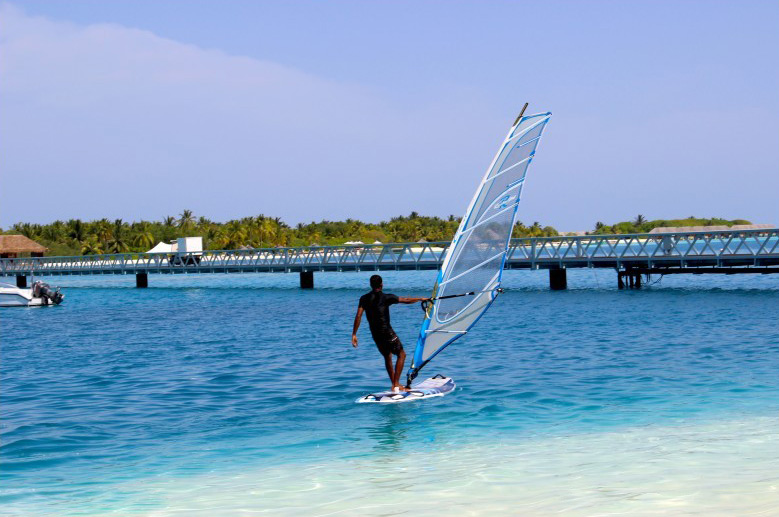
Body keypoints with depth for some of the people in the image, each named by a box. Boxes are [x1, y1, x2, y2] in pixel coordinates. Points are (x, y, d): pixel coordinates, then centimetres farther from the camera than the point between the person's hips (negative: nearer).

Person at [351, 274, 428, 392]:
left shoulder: (364, 298, 4)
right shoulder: (386, 297, -8)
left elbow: (358, 317, -3)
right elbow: (406, 300, 0)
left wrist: (354, 334, -1)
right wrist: (420, 299, 16)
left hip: (375, 335, 6)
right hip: (386, 332, -6)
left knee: (387, 357, 22)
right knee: (401, 354, 7)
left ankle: (394, 384, 26)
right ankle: (396, 385, -3)